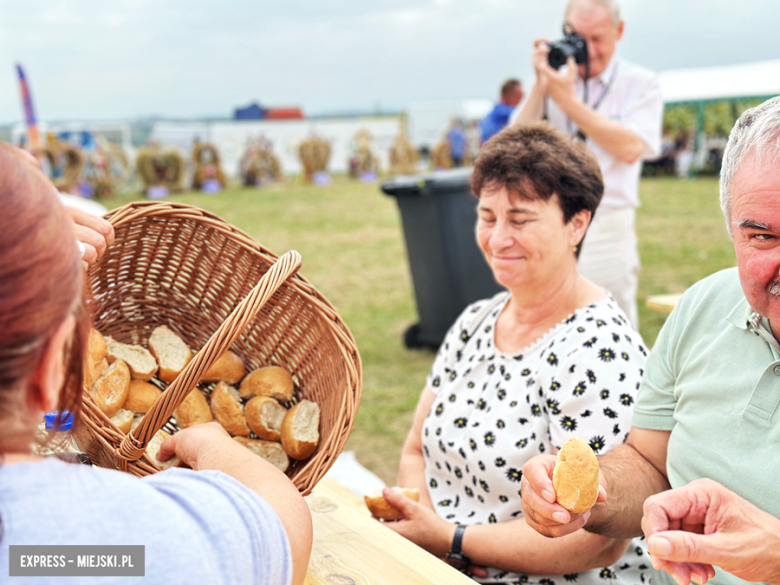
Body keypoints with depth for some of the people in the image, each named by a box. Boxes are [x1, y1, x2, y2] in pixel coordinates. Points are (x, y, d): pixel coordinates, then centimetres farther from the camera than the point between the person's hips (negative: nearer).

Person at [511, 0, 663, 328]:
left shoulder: (640, 83, 2)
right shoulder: (554, 78, 10)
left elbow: (631, 148, -13)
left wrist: (569, 101, -15)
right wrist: (540, 85, -7)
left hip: (607, 228, -2)